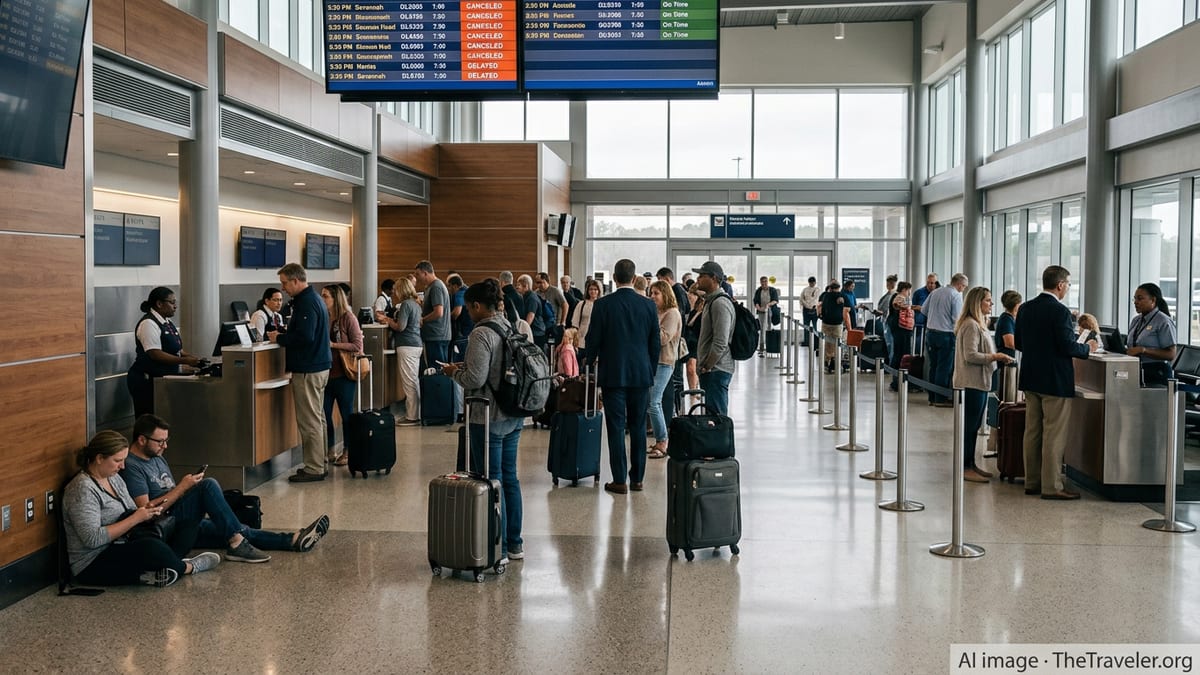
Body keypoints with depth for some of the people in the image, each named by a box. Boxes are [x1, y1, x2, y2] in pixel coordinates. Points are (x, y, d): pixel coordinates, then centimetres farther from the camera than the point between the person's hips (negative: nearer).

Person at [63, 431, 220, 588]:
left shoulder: (114, 478, 11)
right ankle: (188, 567, -3)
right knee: (152, 547, -29)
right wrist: (136, 518, -21)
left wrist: (148, 512, -7)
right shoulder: (82, 488, -17)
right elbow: (93, 539, -25)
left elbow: (132, 511, 17)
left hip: (120, 549, 10)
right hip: (92, 566, -10)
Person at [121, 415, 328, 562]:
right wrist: (183, 487, -16)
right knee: (209, 485, -26)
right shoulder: (131, 466, -10)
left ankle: (294, 540, -11)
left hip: (185, 527, 10)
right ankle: (236, 544, -26)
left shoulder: (157, 458, 20)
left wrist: (187, 486, 2)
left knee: (238, 530, -3)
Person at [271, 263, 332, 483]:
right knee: (317, 418, 16)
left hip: (308, 370, -11)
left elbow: (305, 337, -26)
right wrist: (283, 335, 12)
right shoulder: (314, 299, 15)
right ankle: (318, 463, 24)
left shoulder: (307, 304, -17)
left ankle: (313, 469, -1)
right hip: (320, 365, 11)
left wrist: (279, 338, -12)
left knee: (309, 421, -5)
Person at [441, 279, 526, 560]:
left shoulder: (481, 334, -18)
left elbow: (475, 379, -21)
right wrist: (465, 367, 15)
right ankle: (514, 544, 26)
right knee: (509, 476, 17)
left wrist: (453, 371, -2)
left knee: (492, 481, 1)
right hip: (514, 416, 8)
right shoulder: (513, 328, 7)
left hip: (489, 418, -8)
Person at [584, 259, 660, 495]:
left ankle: (620, 481, 3)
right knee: (638, 426, 10)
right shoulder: (648, 305, 0)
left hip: (613, 375, -3)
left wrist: (589, 364, 12)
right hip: (641, 374, 3)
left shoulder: (603, 305, -8)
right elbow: (655, 343, 5)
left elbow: (593, 340, -4)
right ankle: (637, 478, 16)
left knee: (616, 427, 1)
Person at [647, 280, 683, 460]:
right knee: (655, 403, 10)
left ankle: (662, 443, -7)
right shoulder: (656, 312, 17)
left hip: (663, 363, -9)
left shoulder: (672, 313, -8)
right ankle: (660, 442, 16)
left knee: (653, 403, -14)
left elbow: (664, 338, -18)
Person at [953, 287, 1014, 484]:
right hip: (972, 383, -11)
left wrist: (997, 357, 13)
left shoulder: (979, 324, 18)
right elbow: (970, 355, -21)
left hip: (980, 382, 11)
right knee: (969, 426, -6)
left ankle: (970, 465, 20)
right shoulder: (971, 325, -15)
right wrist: (994, 357, -17)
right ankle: (965, 468, -2)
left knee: (974, 426, 13)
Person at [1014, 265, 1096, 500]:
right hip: (1055, 381, -7)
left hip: (1030, 379, 8)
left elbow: (1018, 343, 10)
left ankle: (1032, 481, 20)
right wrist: (1087, 348, -1)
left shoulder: (1025, 309, 6)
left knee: (1032, 432, 13)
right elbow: (1068, 347, -19)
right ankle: (1051, 486, 2)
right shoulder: (1060, 311, -17)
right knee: (1054, 435, -1)